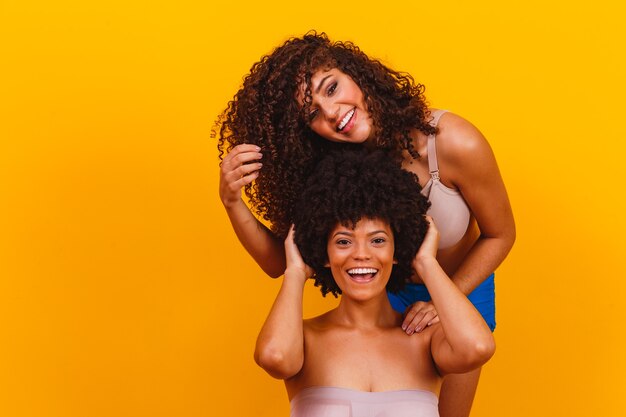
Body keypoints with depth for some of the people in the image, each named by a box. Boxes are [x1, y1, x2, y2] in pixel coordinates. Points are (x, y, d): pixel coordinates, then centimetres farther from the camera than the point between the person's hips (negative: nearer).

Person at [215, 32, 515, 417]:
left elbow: (500, 236, -16)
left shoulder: (454, 144, -32)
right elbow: (279, 261, -20)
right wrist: (231, 200, -35)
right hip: (382, 296, 1)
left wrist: (442, 301, -22)